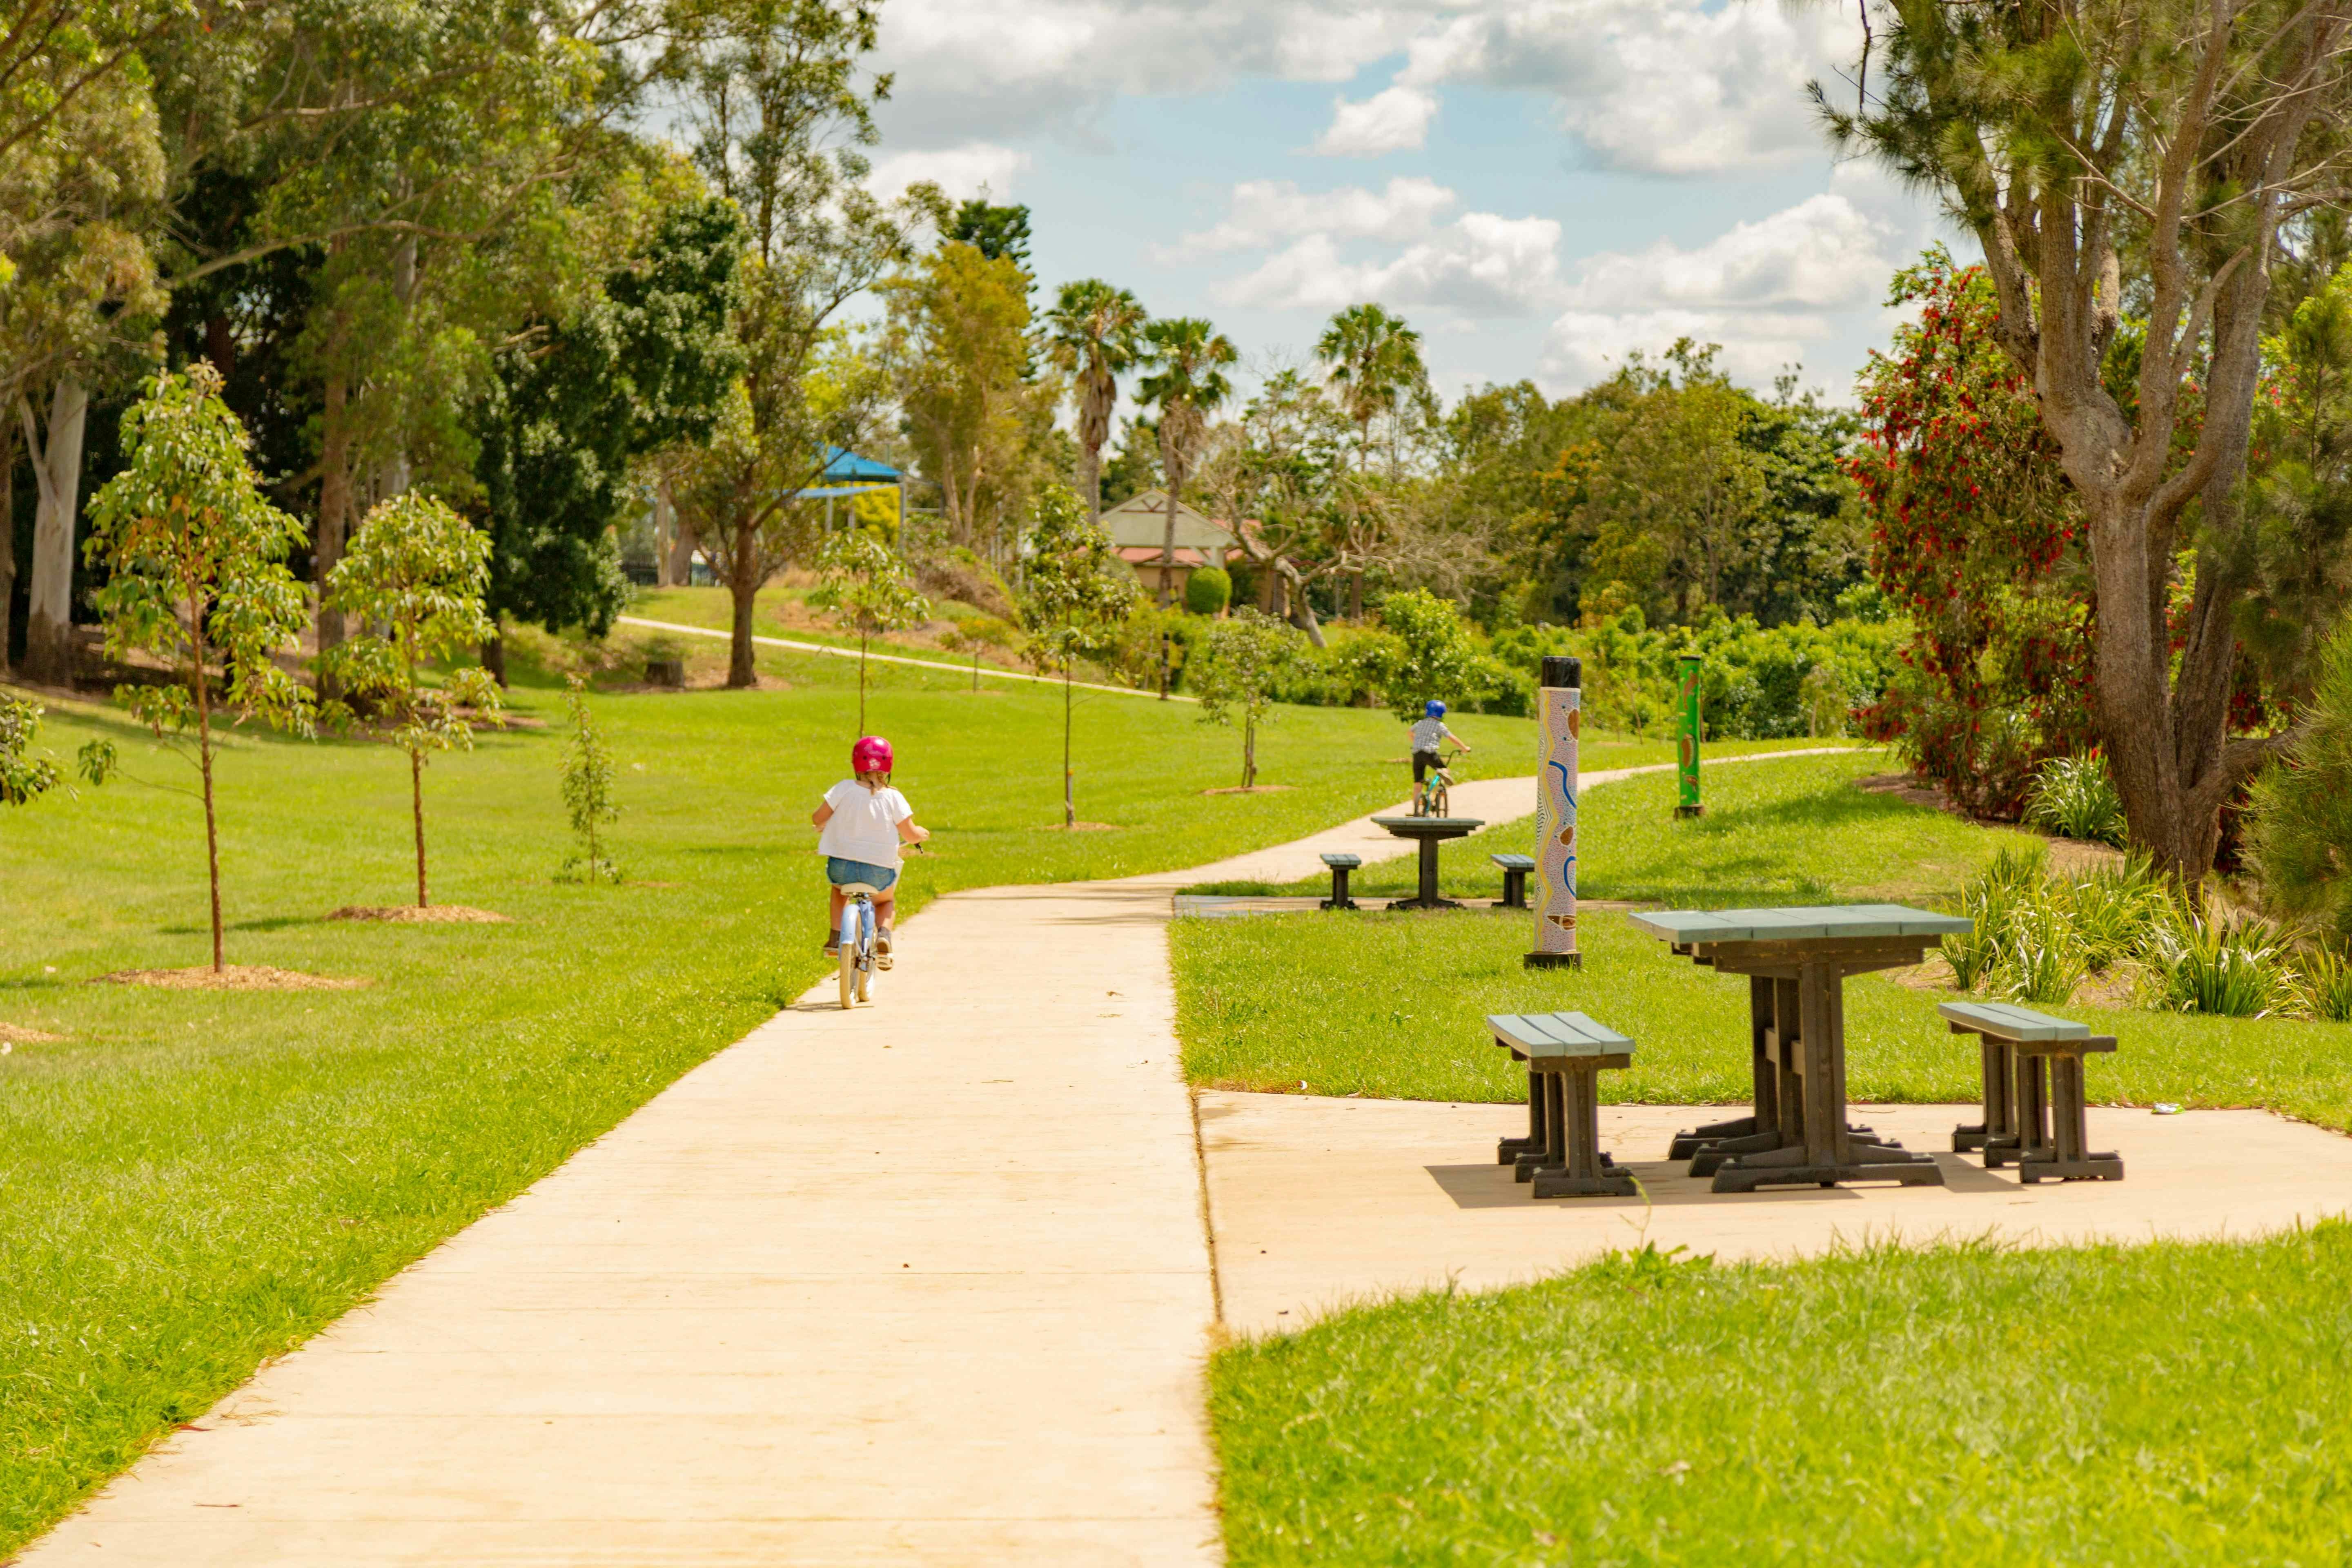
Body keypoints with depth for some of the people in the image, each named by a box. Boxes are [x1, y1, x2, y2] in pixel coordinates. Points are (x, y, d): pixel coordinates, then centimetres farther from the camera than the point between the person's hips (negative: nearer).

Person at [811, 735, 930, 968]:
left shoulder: (845, 789, -6)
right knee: (886, 901, 31)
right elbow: (911, 835, -5)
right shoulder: (893, 798, -7)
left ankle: (835, 938, 22)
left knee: (840, 890, 37)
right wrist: (923, 833, 18)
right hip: (879, 873, -1)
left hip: (841, 867, 1)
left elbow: (818, 817, 0)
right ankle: (883, 935, 2)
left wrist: (821, 825, 24)